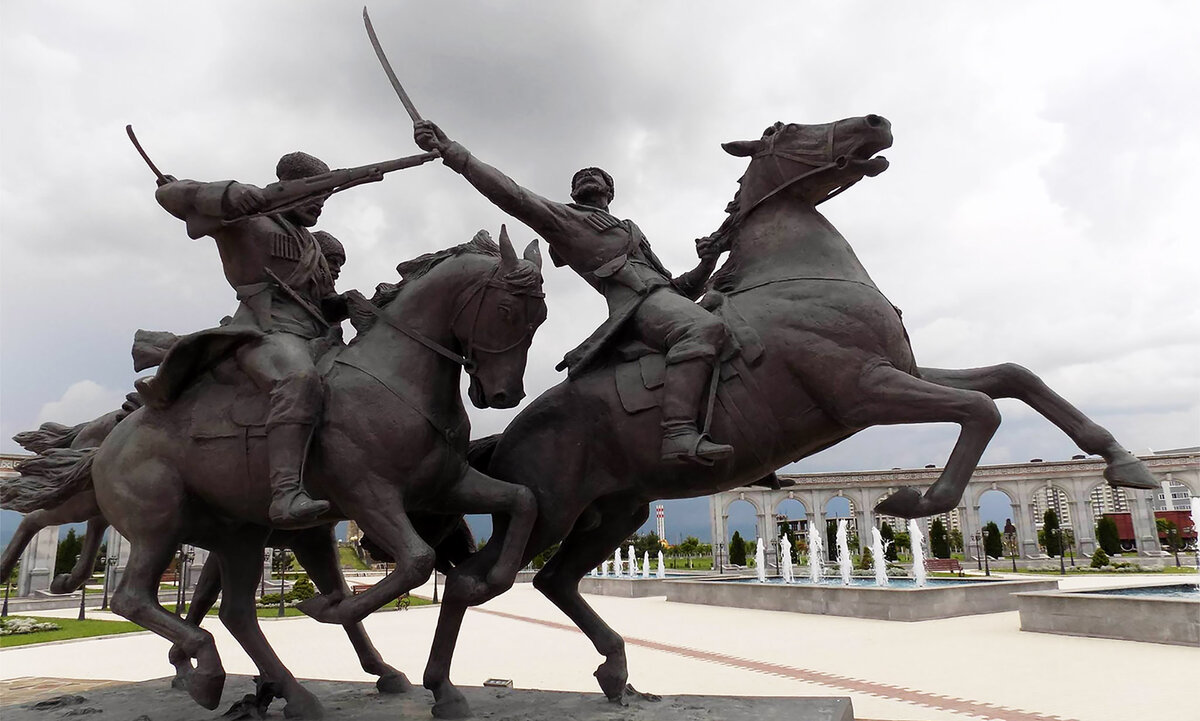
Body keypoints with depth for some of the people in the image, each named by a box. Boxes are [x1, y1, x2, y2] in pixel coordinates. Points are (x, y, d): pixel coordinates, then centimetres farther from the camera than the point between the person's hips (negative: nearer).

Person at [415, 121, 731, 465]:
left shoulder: (634, 233, 38)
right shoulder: (564, 218, 19)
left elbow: (684, 289, 34)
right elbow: (512, 195, 5)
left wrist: (706, 264, 14)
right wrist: (449, 150, 0)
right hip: (639, 301, -9)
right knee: (705, 327, -36)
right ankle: (679, 433, -48)